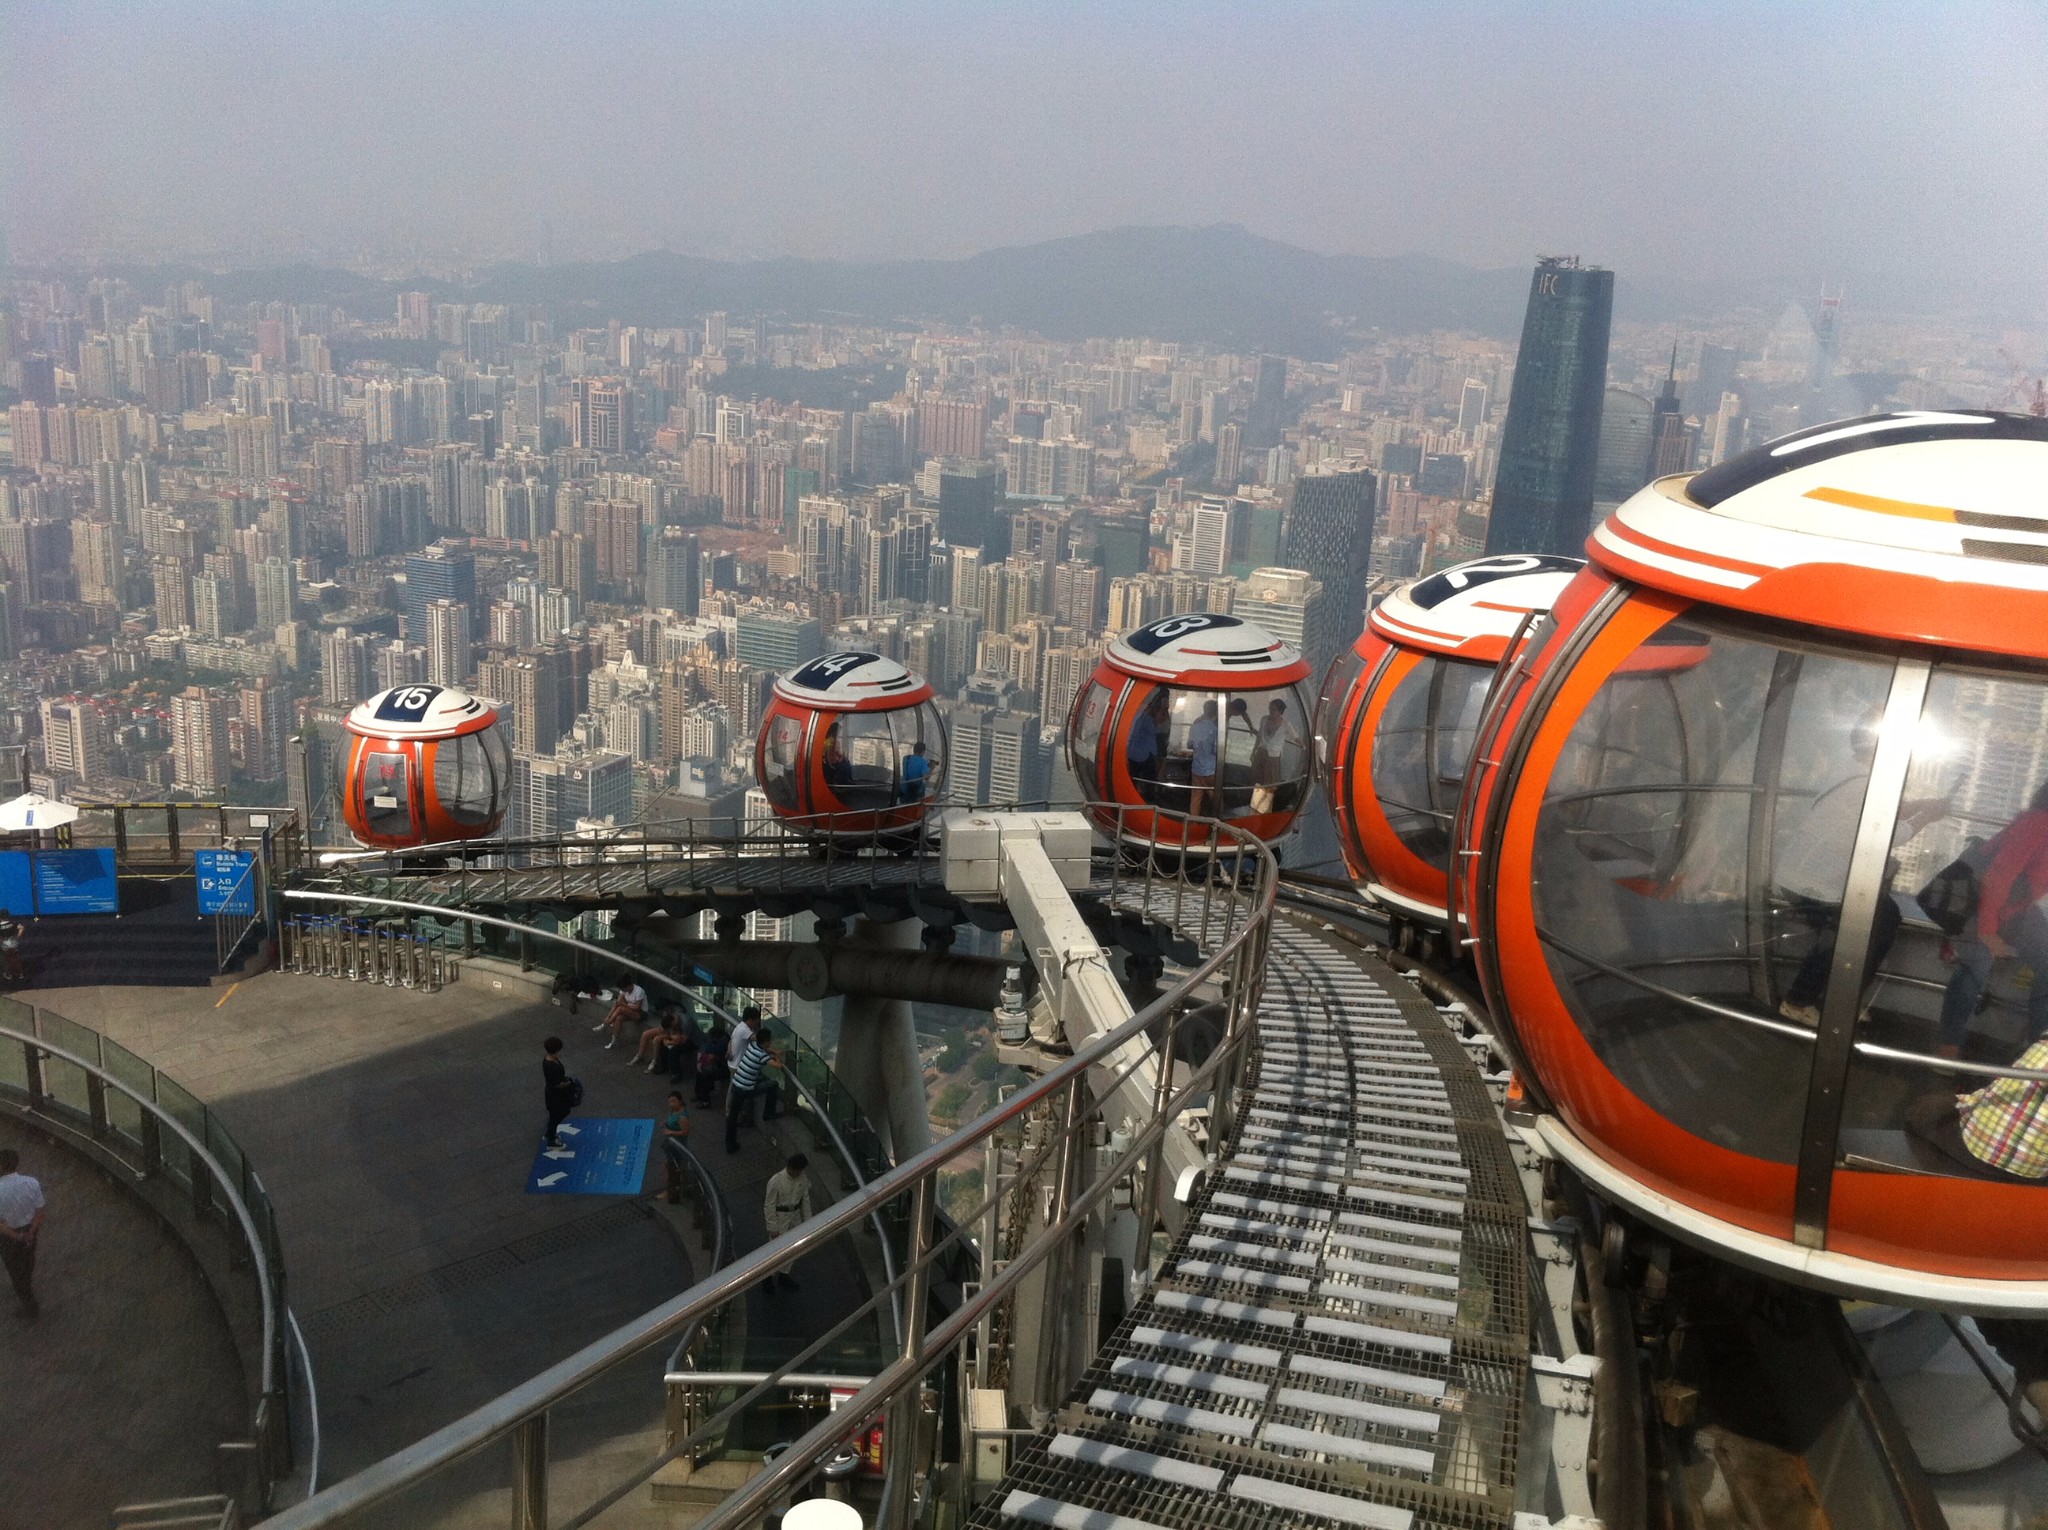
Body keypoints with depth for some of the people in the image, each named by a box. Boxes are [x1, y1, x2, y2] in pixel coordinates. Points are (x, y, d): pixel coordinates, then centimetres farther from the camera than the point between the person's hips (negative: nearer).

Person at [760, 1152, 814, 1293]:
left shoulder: (803, 1178, -8)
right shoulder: (776, 1181, -25)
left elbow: (805, 1199, 4)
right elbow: (769, 1205, -18)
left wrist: (807, 1220, 7)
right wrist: (773, 1228, -15)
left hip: (795, 1216, 6)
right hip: (779, 1217, -6)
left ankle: (783, 1274, 37)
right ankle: (768, 1277, 26)